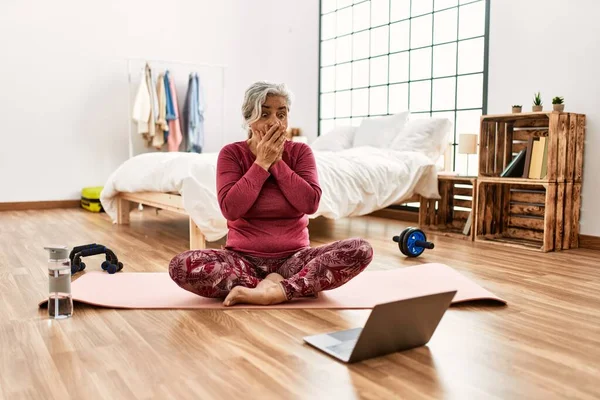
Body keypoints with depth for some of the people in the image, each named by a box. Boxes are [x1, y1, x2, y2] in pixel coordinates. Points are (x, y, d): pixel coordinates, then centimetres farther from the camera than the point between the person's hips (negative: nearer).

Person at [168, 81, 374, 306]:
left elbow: (310, 204, -12)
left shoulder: (300, 152, 2)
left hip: (293, 257, 1)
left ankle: (276, 291, -26)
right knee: (181, 265, -30)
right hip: (243, 258, 0)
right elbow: (230, 209, -15)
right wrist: (262, 163, -14)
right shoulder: (231, 153, -1)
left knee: (361, 249, -24)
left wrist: (277, 162, -12)